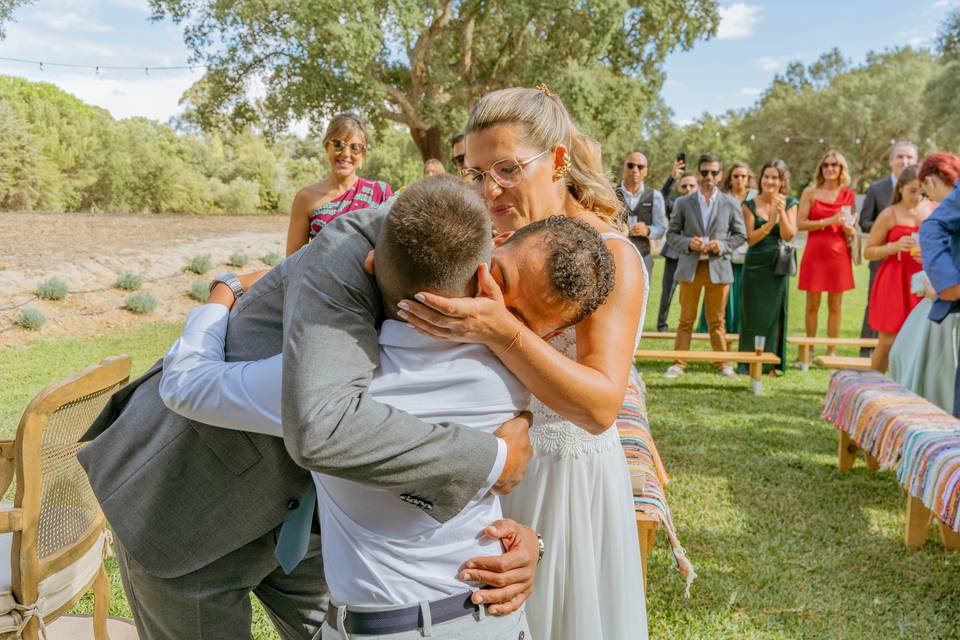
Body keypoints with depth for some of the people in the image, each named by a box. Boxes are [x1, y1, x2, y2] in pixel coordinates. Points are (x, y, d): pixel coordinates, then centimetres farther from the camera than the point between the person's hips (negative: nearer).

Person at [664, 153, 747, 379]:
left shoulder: (731, 204, 5)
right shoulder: (683, 203, 5)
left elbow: (741, 235, 8)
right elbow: (672, 234, 6)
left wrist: (722, 246, -10)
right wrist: (688, 243, -13)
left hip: (719, 268, 0)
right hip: (690, 268, 0)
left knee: (717, 320, 8)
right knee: (686, 319, 5)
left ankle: (722, 363, 17)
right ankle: (679, 363, 10)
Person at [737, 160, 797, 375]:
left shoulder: (789, 204, 2)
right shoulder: (750, 205, 0)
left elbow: (788, 236, -7)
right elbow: (750, 238, -6)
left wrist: (781, 212, -19)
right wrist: (770, 223, -20)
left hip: (778, 266, 0)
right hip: (755, 265, 0)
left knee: (775, 312, 3)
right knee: (753, 313, 3)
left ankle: (771, 362, 11)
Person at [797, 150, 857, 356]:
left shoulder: (848, 195, 9)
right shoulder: (810, 192, 3)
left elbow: (850, 231, 14)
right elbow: (800, 224, -5)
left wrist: (848, 227, -9)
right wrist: (829, 221, -14)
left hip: (838, 254, 2)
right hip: (814, 253, -1)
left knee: (835, 306, 4)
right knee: (812, 305, 4)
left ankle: (831, 352, 11)